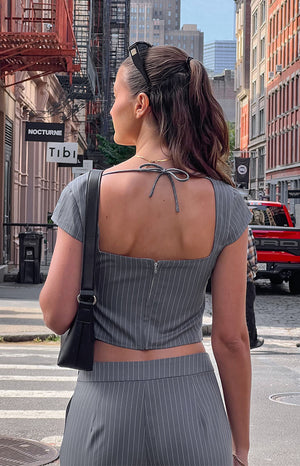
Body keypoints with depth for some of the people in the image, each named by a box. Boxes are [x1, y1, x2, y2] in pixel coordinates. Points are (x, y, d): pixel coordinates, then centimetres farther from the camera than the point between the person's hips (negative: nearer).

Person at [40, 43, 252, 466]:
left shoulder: (87, 194, -10)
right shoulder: (225, 204, -7)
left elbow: (57, 316, -7)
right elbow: (231, 338, -5)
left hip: (107, 405, -1)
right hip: (191, 404, 1)